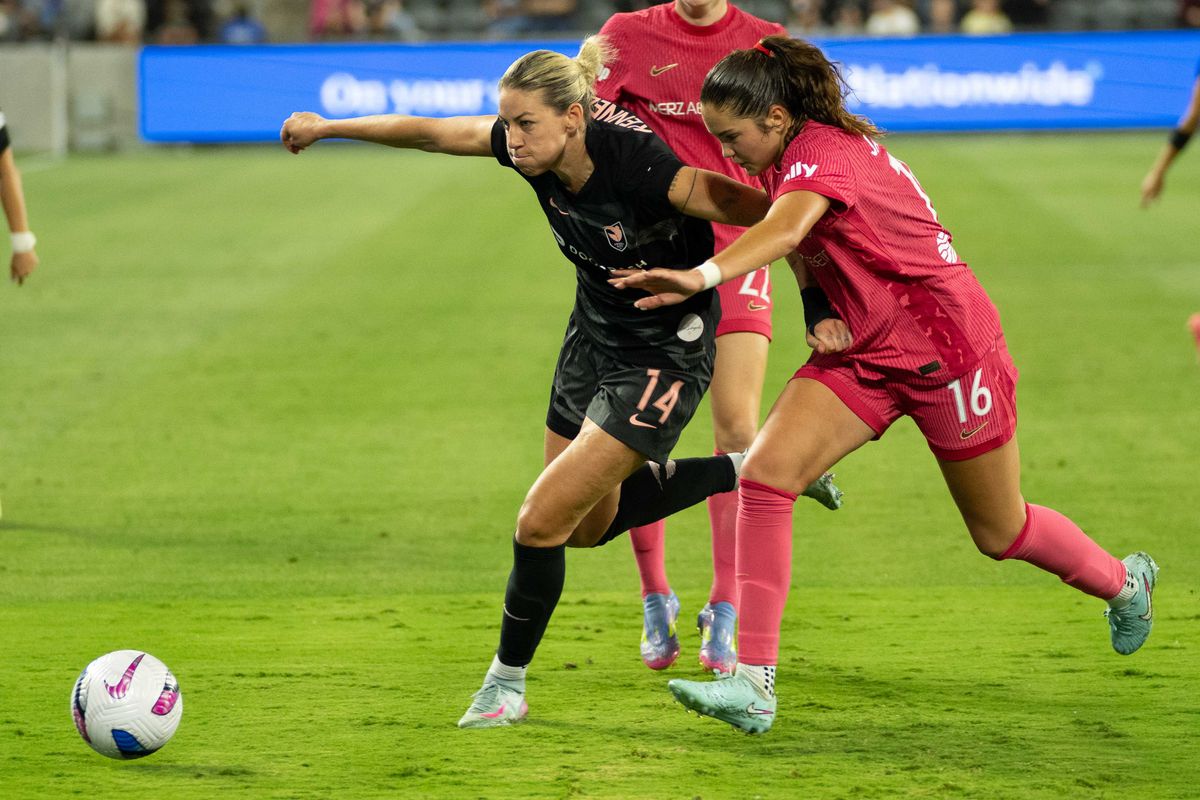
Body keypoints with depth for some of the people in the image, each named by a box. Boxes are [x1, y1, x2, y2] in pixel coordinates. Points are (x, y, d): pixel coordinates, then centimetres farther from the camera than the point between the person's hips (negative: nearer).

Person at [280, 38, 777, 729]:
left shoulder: (637, 165, -32)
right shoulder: (535, 147, -13)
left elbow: (760, 210, -28)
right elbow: (427, 132, 0)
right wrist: (327, 127, 10)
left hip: (664, 356, -8)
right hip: (593, 339, 8)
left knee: (543, 521, -11)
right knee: (588, 525, 21)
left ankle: (507, 685, 10)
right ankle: (746, 472, 37)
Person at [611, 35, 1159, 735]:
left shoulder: (822, 151, -25)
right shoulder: (790, 162, 2)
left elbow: (785, 231, -46)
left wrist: (704, 276, -63)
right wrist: (819, 311, -8)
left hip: (947, 348, -8)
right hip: (863, 353, 8)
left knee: (1001, 533, 9)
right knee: (765, 474, -15)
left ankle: (1124, 582, 41)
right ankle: (754, 685, -18)